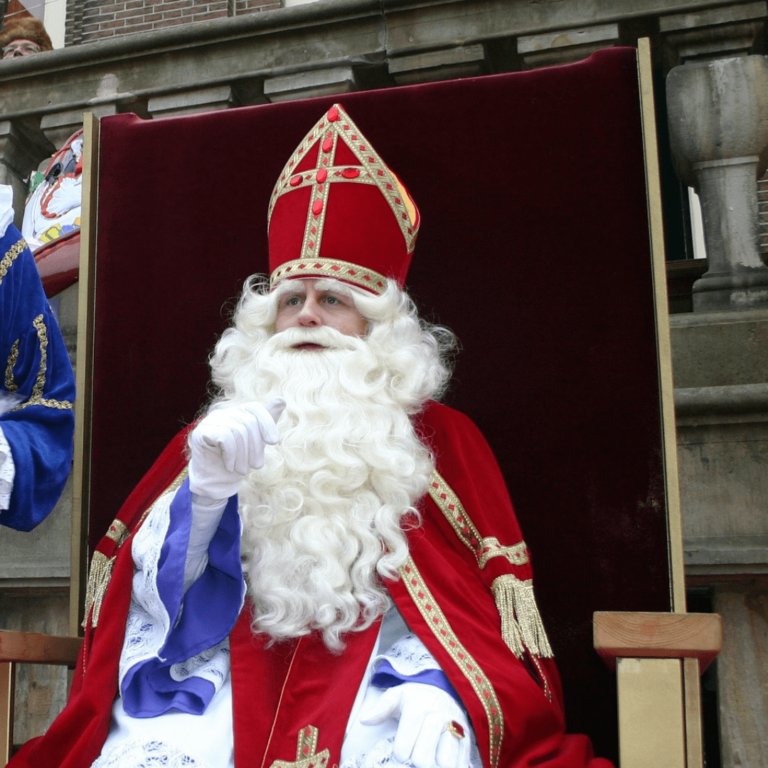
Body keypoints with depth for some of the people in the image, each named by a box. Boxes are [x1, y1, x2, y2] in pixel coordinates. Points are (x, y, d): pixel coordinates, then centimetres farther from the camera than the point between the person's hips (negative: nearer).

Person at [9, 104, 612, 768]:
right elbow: (158, 596, 3)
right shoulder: (217, 437, 13)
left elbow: (467, 607, 2)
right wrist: (205, 489, -14)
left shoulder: (439, 438, 8)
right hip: (227, 682, 2)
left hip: (377, 686, -1)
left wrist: (438, 706, -17)